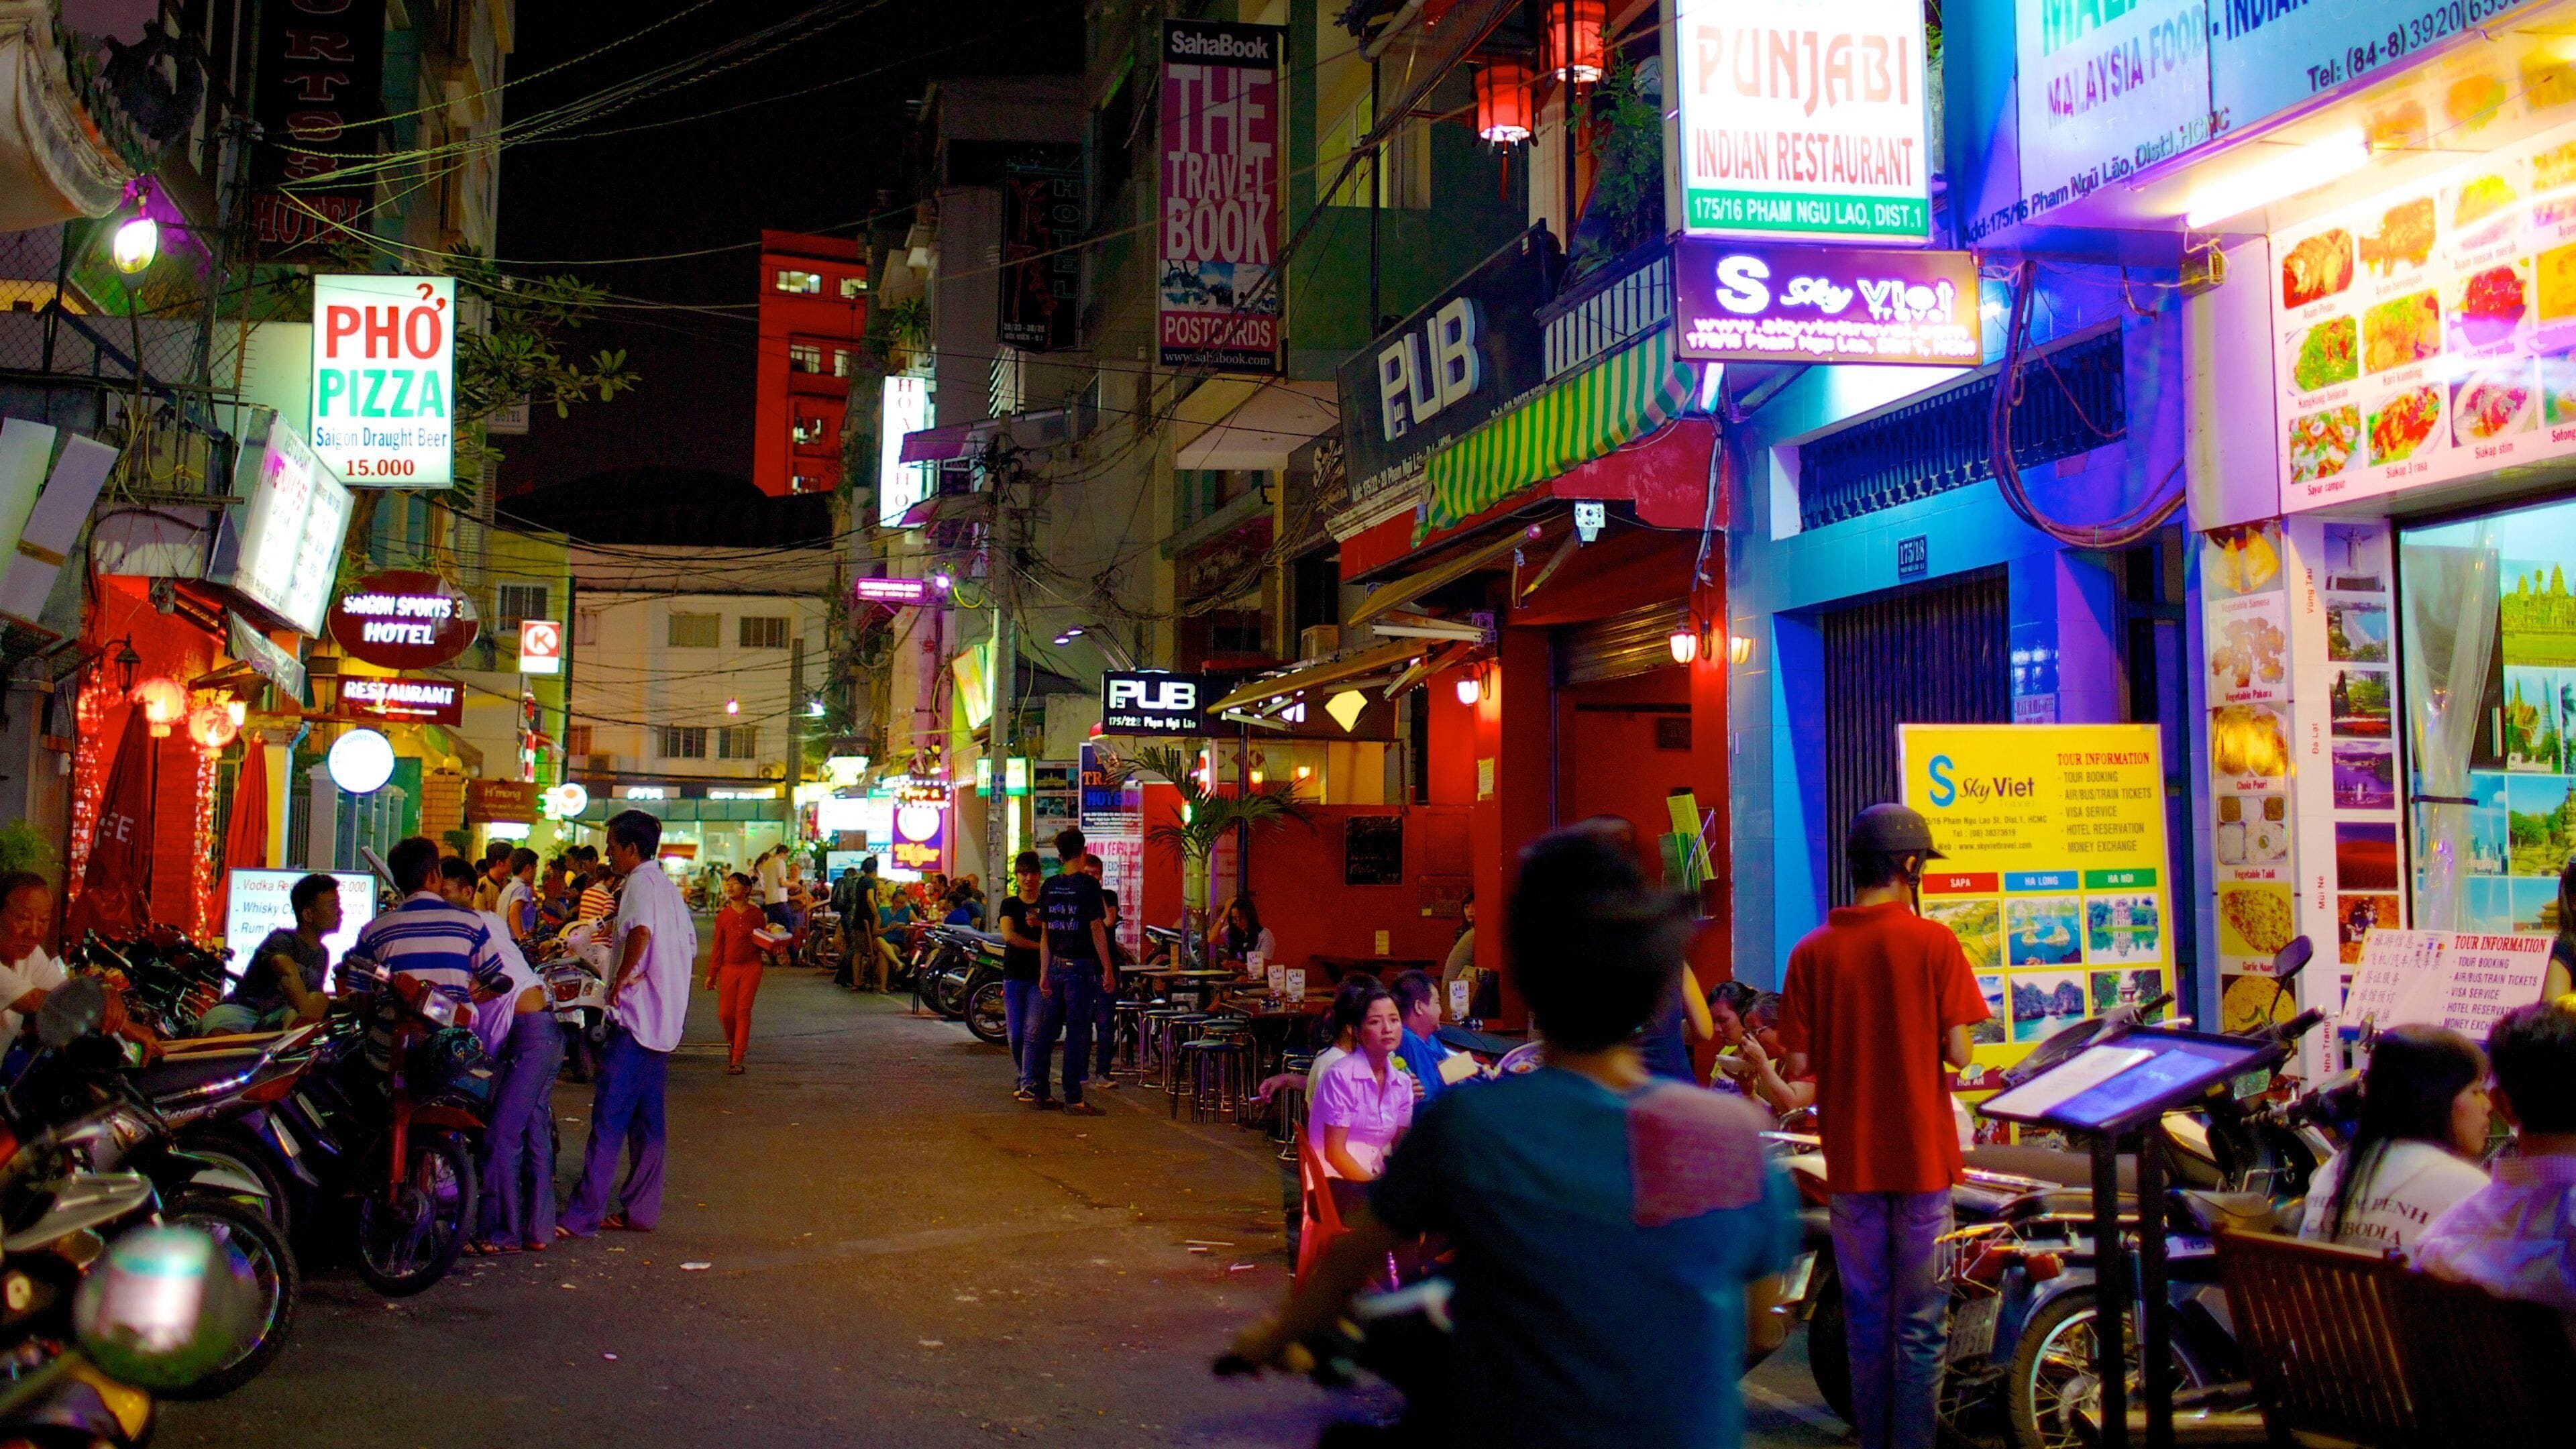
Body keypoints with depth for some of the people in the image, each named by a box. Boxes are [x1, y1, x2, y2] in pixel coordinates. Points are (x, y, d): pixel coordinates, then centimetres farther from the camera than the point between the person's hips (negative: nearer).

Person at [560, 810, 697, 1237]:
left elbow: (641, 932, -32)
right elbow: (688, 948, 22)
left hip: (634, 1018, -10)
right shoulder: (669, 889, 18)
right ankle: (641, 1210, 14)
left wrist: (621, 977, -20)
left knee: (608, 1118, -9)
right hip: (663, 1023, 10)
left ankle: (583, 1215, -8)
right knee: (646, 1118, 11)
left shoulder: (640, 883, -11)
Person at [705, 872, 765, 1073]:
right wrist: (711, 974, 7)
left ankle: (737, 1060, -3)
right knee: (725, 1013, 0)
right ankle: (732, 1045, 29)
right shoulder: (723, 916, 3)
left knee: (743, 1011, -5)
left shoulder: (755, 913, 0)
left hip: (751, 968, -2)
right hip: (728, 968, 2)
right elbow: (718, 947, 8)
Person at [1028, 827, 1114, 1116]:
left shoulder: (1049, 887, 7)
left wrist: (1044, 972, 13)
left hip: (1055, 966, 6)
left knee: (1047, 1030, 12)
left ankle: (1041, 1093, 17)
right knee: (1077, 1033, -3)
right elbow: (1097, 930, -11)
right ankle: (1073, 1099, -2)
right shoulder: (1088, 885, -9)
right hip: (1080, 967, -6)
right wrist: (1107, 970, -7)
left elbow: (1045, 933, 10)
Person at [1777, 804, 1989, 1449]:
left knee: (1865, 1318, 15)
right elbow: (1958, 1052, -12)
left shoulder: (1812, 951, -3)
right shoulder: (1934, 942, -9)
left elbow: (1798, 1064, -4)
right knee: (1919, 1324, 5)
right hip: (1922, 1154, -3)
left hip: (1851, 1157, 3)